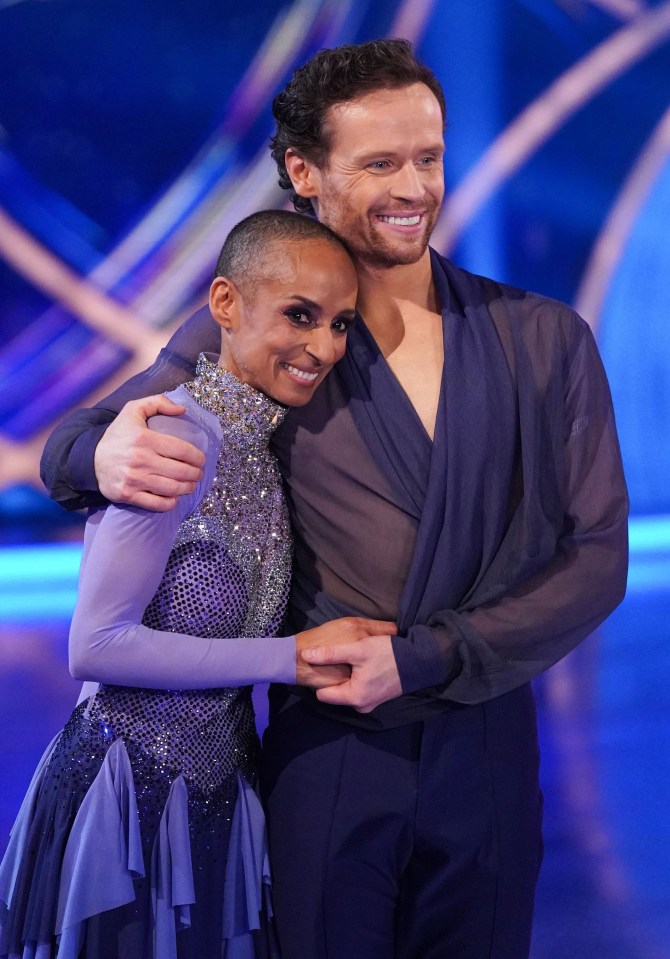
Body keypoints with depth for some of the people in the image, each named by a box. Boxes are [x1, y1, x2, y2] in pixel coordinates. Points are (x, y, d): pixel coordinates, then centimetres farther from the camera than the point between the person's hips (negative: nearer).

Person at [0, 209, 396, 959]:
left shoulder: (267, 439, 3)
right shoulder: (181, 435, -22)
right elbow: (96, 645, -23)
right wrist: (290, 657, -20)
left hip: (219, 790, 8)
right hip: (133, 795, -8)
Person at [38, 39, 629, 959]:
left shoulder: (545, 340, 0)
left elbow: (597, 559, -2)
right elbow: (65, 447, 3)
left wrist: (421, 659, -13)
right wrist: (103, 457, -23)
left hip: (489, 745, 2)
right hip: (328, 752, -1)